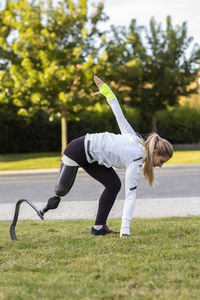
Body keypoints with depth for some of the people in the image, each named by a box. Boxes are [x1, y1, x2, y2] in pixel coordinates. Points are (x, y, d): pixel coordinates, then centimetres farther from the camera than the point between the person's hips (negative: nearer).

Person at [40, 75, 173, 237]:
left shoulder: (136, 139, -6)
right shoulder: (136, 162, -26)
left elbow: (119, 114, -1)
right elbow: (130, 196, -29)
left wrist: (106, 90, 10)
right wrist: (125, 230, -31)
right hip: (79, 150, -8)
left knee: (114, 185, 0)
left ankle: (99, 227, 3)